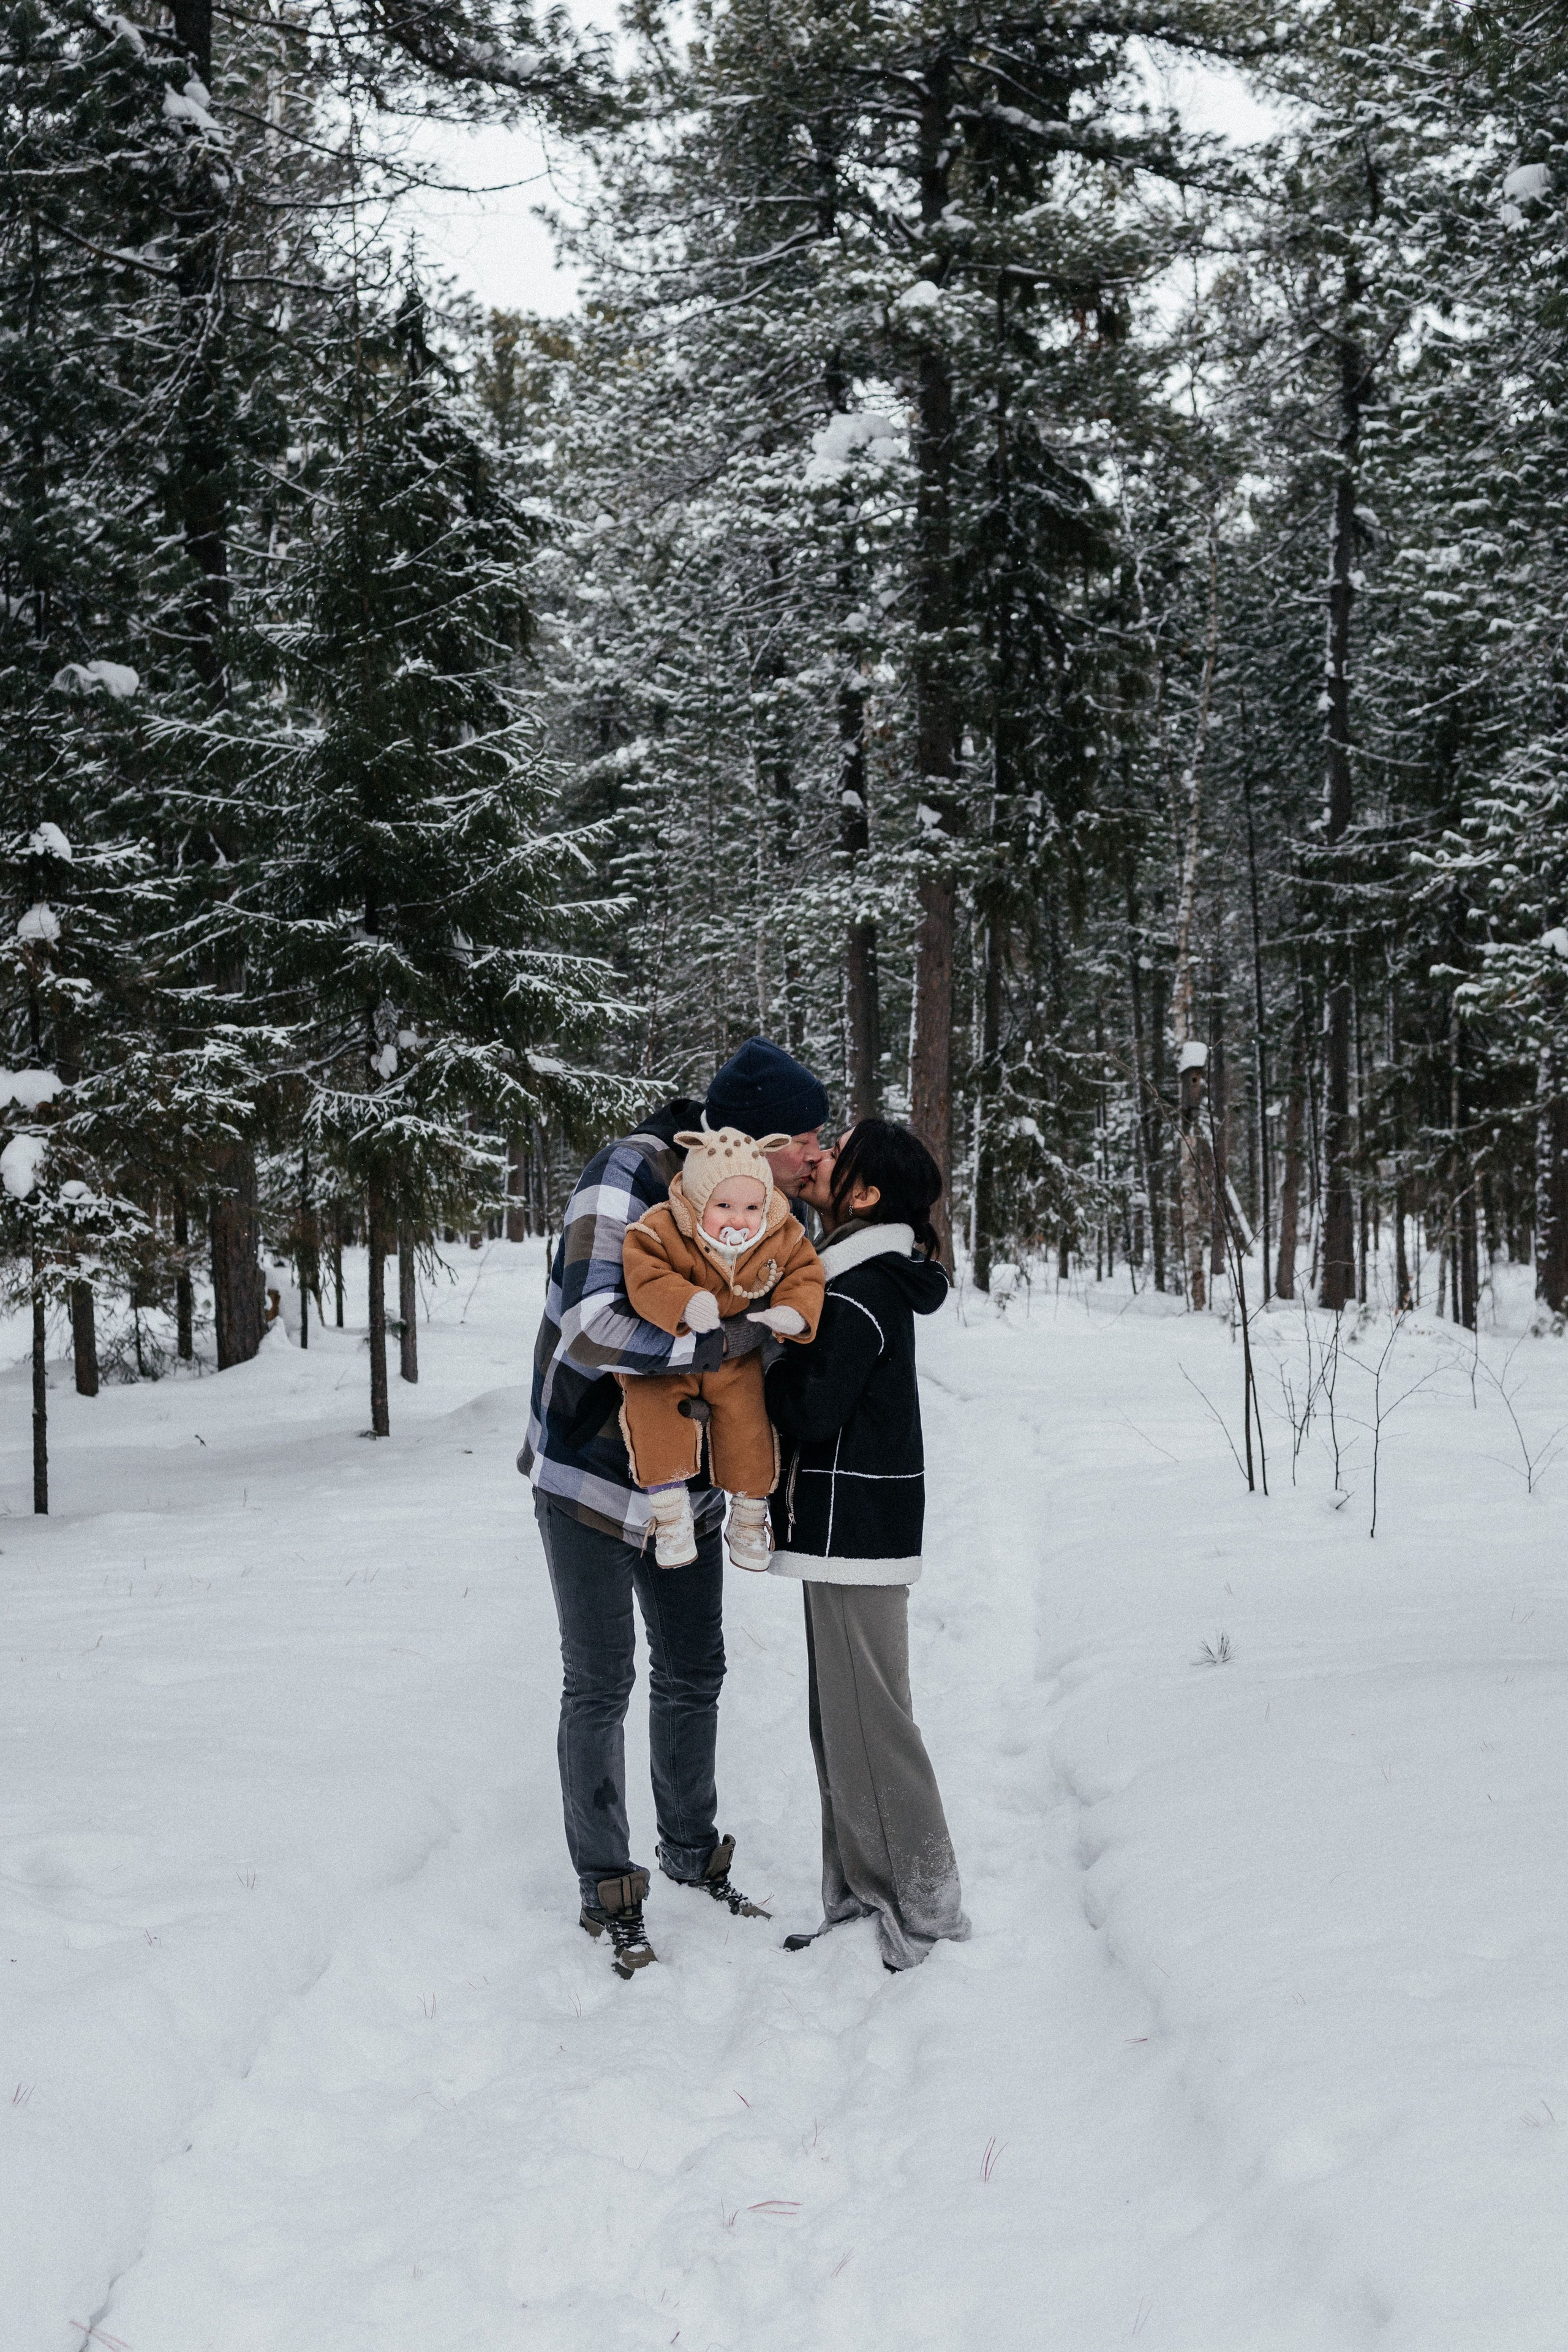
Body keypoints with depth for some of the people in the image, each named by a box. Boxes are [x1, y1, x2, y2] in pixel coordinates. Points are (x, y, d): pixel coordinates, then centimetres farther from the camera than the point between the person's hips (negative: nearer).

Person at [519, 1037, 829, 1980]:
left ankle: (693, 1849, 36)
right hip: (590, 1473, -6)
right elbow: (592, 1327, -35)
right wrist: (726, 1337, -36)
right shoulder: (629, 1177, -24)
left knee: (694, 1673, 17)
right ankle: (607, 1887, 15)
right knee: (600, 1683, 1)